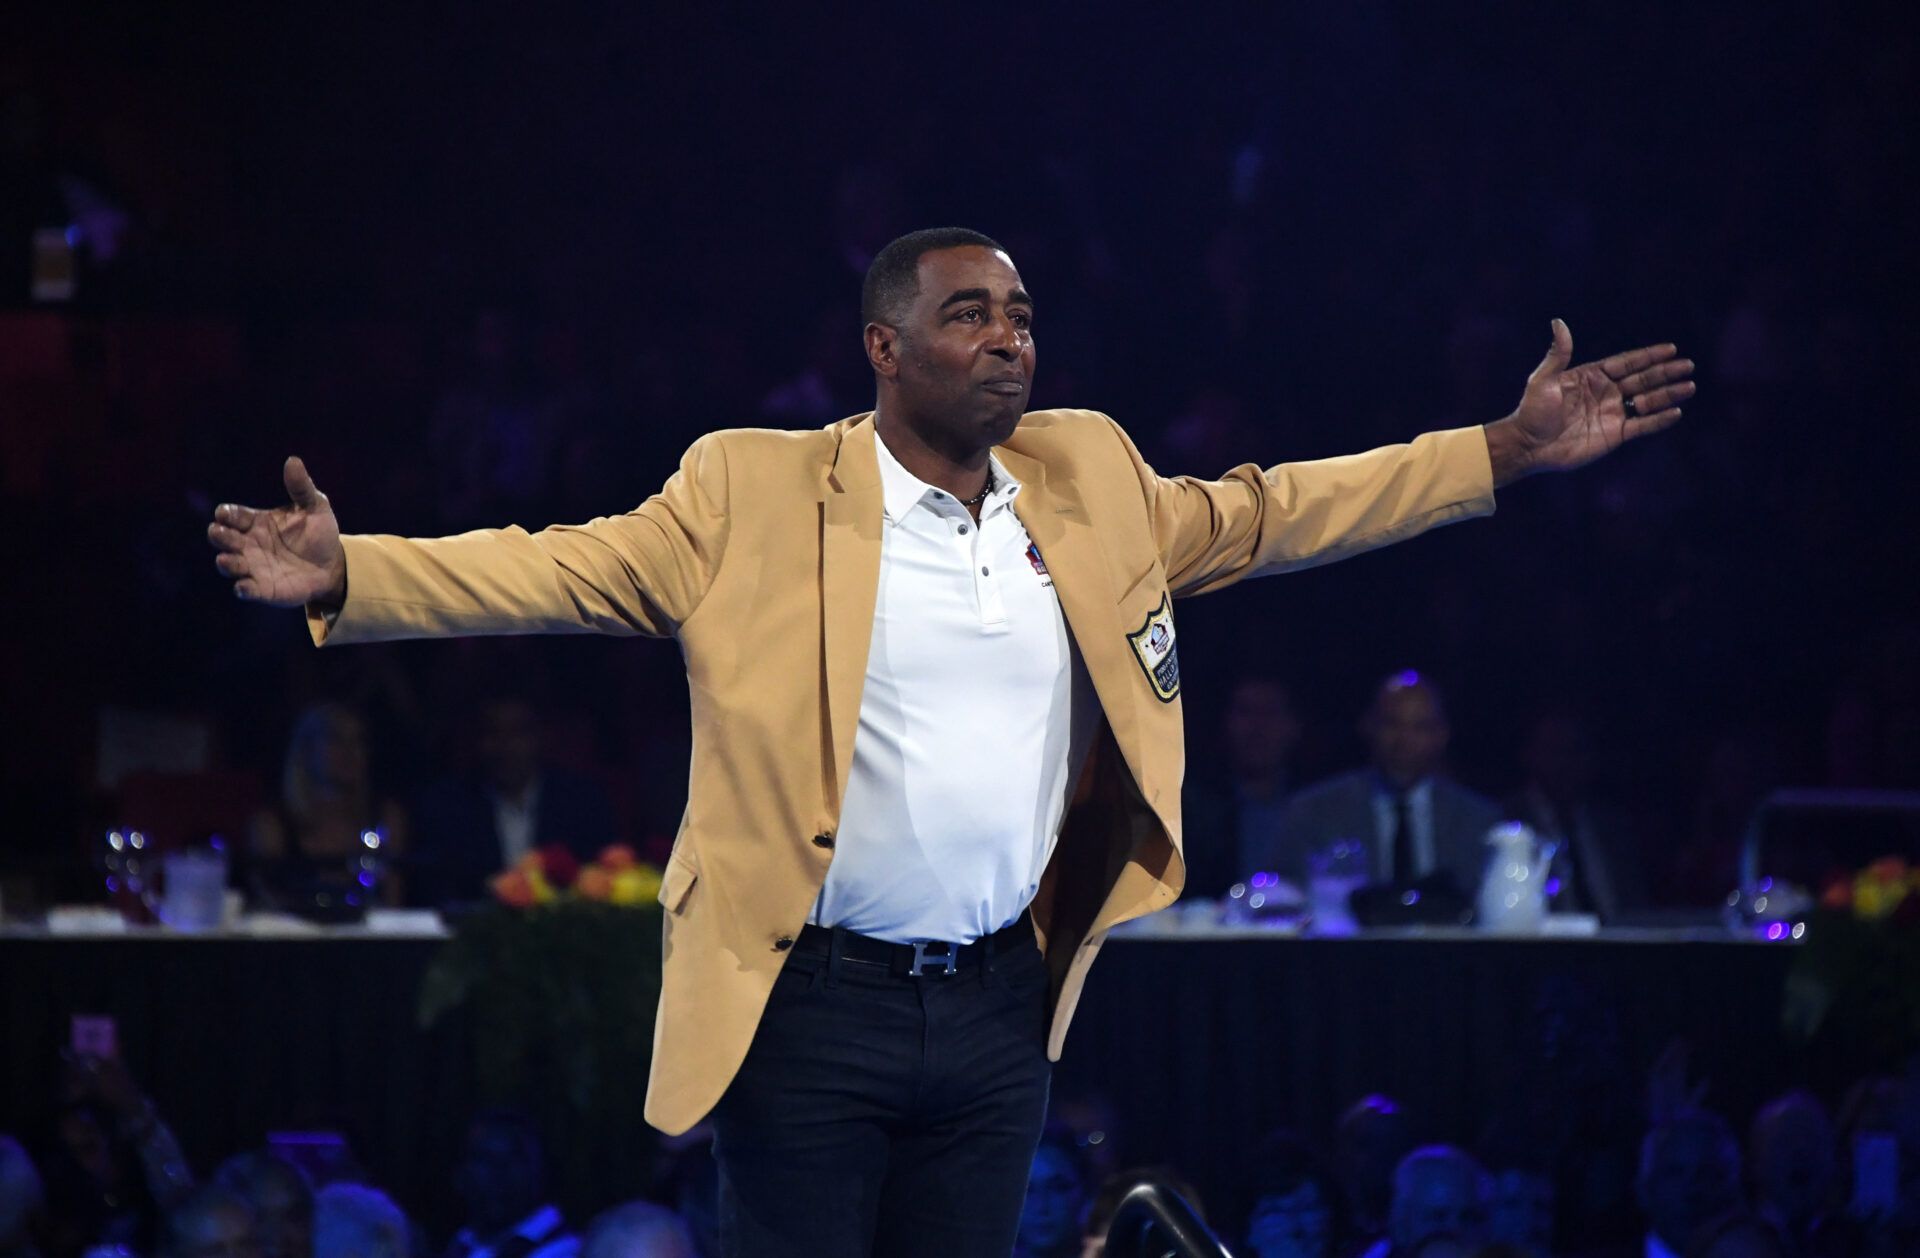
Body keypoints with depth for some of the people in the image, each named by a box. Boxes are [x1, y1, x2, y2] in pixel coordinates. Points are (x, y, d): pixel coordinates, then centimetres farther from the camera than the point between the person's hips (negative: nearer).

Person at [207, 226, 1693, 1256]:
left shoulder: (1091, 484, 10)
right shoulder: (754, 494, -5)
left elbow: (1266, 517, 17)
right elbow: (564, 569, -10)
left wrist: (1511, 452, 13)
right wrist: (345, 577, -24)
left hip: (997, 1010, 5)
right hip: (814, 1008, -5)